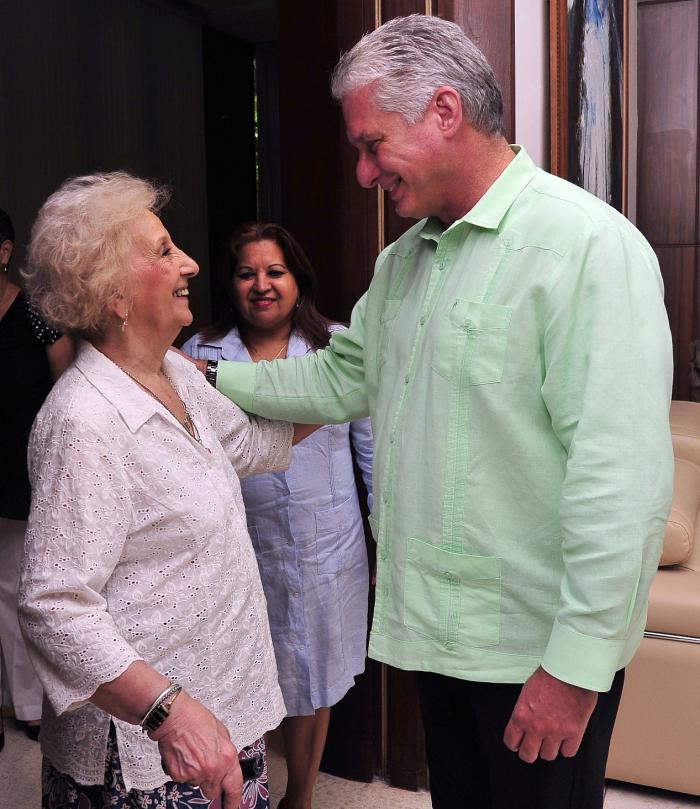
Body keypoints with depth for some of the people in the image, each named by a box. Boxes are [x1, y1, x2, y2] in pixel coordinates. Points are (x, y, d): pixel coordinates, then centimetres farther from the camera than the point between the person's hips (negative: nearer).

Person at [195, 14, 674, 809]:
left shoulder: (587, 245, -19)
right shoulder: (403, 259, 9)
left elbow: (623, 478, -24)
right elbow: (341, 377, 16)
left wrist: (578, 665, -22)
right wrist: (210, 380, 9)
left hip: (539, 648, -7)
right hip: (439, 625, 8)